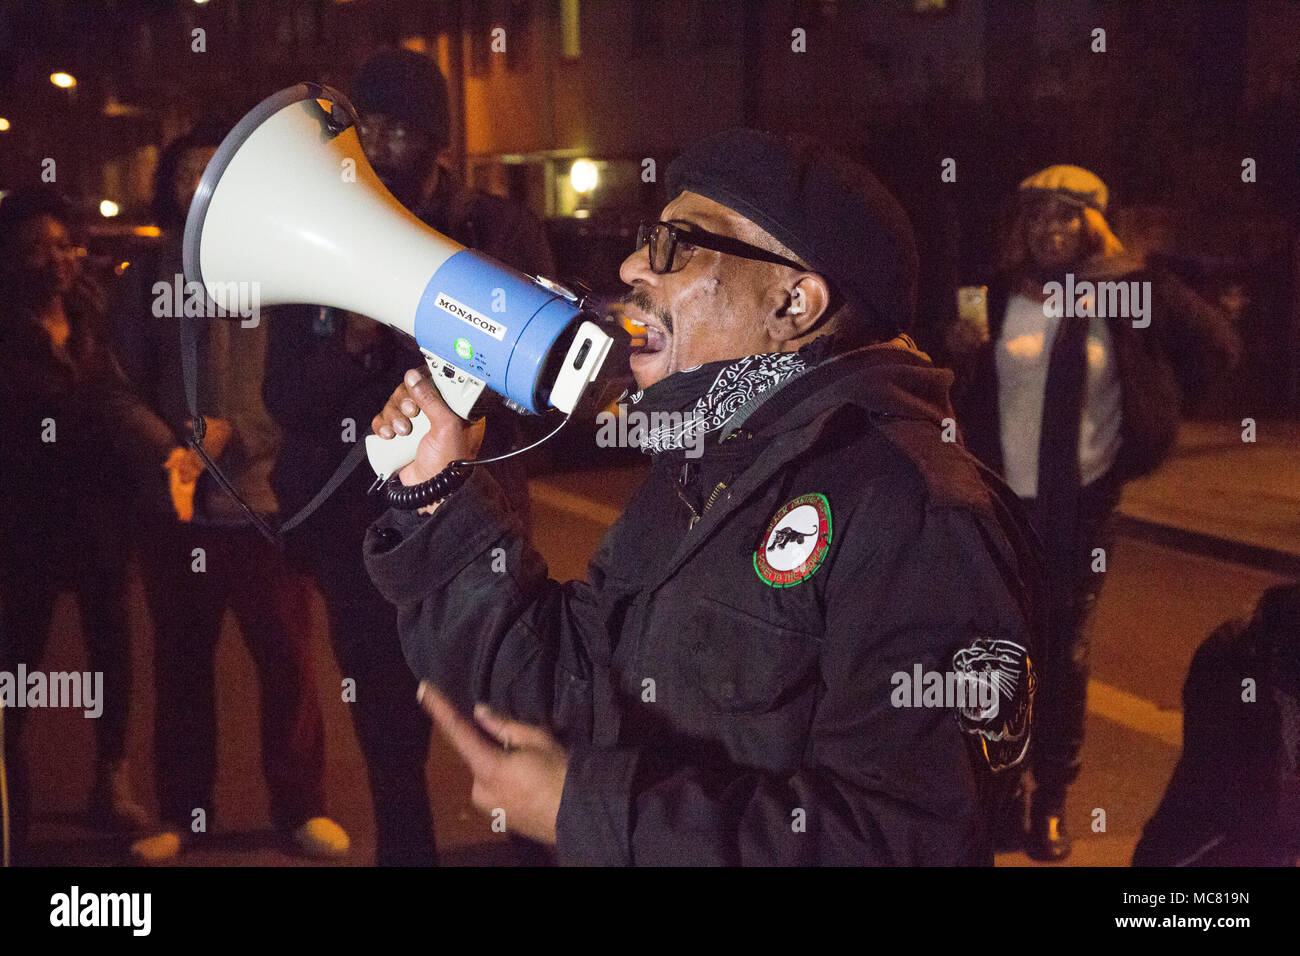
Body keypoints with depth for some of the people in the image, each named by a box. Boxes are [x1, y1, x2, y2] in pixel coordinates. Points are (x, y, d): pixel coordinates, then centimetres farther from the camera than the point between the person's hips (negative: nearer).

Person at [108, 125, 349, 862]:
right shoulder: (146, 279, 10)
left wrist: (237, 430, -14)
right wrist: (166, 446, -11)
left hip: (260, 493, -2)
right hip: (174, 505, 2)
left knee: (286, 656, -1)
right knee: (181, 661, 9)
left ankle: (301, 806, 12)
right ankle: (184, 813, 21)